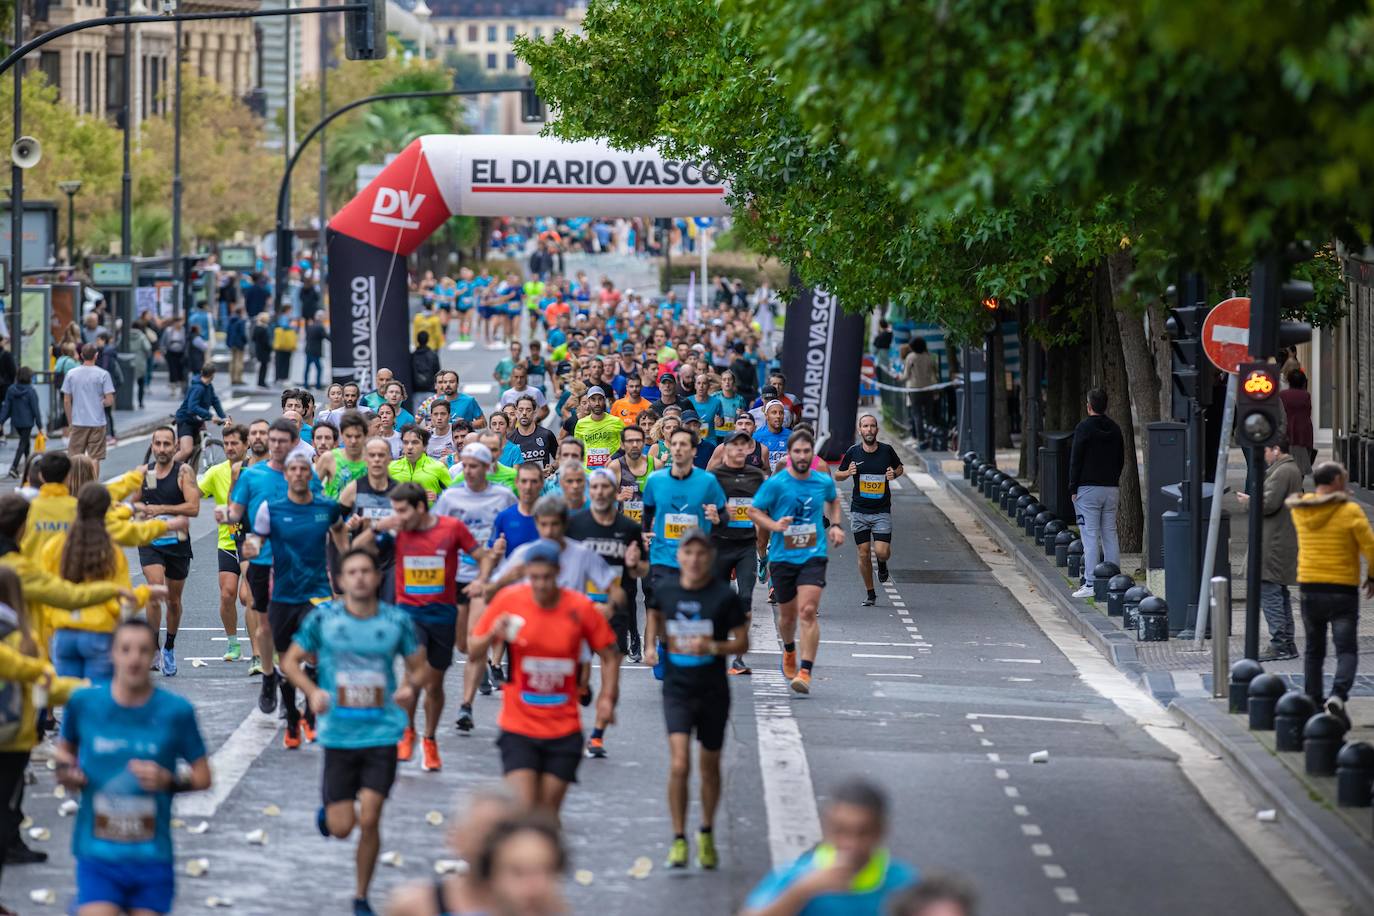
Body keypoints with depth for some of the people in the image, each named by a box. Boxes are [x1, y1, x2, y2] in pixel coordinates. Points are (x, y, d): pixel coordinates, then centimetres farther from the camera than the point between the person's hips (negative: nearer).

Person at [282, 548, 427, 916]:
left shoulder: (397, 620, -1)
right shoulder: (323, 618, -3)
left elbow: (419, 665, 10)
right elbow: (290, 661, 5)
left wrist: (410, 685, -13)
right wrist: (312, 691, -13)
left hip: (382, 732, 0)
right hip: (338, 733, 0)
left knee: (369, 820, -6)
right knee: (341, 827, 0)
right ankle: (327, 810, 39)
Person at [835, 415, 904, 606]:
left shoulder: (887, 450, -2)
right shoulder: (853, 452, -1)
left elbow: (900, 468, 16)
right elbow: (837, 476, 10)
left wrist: (894, 473, -7)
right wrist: (848, 472, -12)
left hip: (882, 511, -1)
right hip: (859, 511, 1)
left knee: (881, 552, -13)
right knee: (864, 554, 1)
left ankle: (882, 564, 25)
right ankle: (871, 594, 17)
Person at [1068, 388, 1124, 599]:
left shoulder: (1084, 427, -9)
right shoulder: (1115, 429, 11)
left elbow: (1075, 460, -10)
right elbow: (1121, 460, 15)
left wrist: (1073, 488, -5)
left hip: (1088, 488, -6)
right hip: (1111, 488, 6)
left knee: (1090, 536, -7)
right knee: (1110, 535, 9)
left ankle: (1090, 583, -12)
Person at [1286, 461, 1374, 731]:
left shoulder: (1300, 510, 3)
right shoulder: (1351, 511, -11)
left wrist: (1339, 496, 19)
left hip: (1309, 588, 4)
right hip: (1343, 590, -4)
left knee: (1314, 650, 16)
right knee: (1347, 650, -3)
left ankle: (1313, 703, 16)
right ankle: (1337, 696, -25)